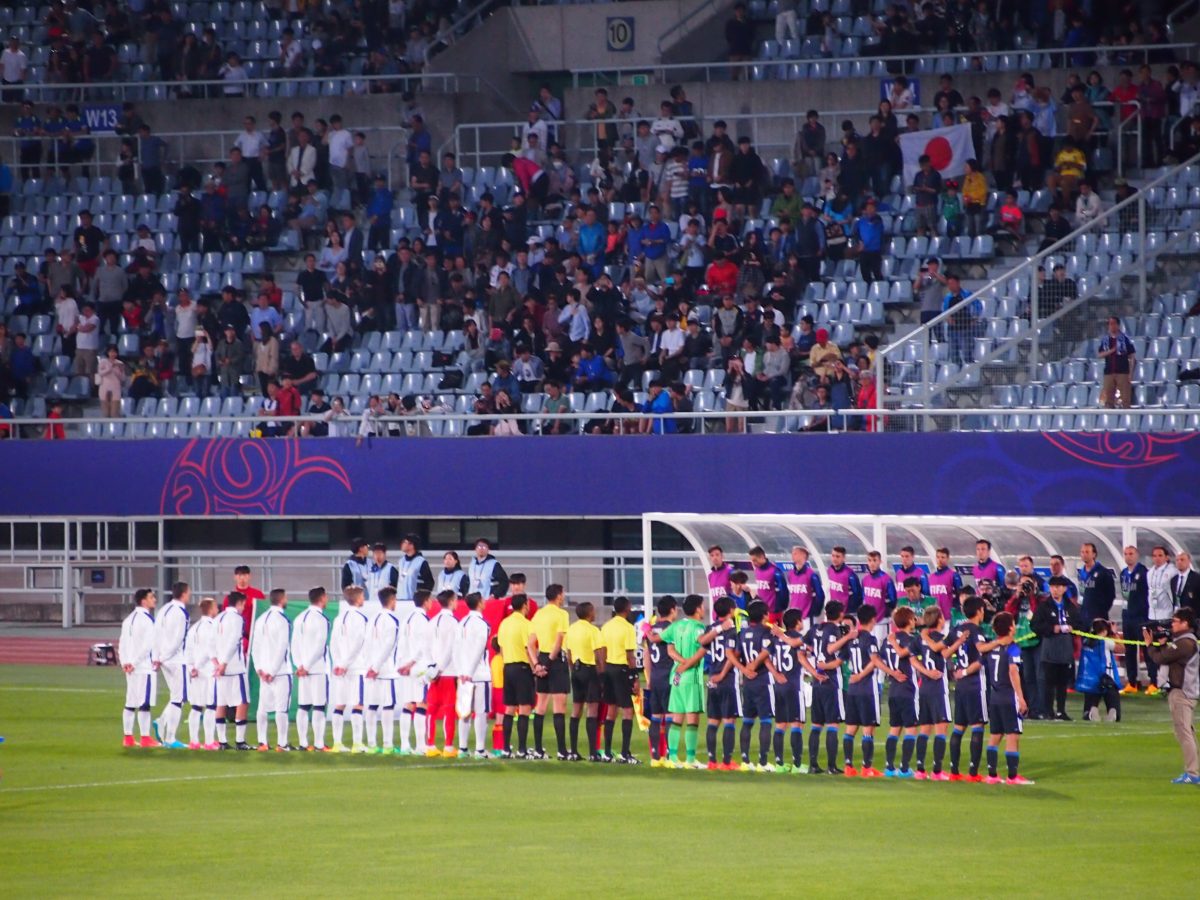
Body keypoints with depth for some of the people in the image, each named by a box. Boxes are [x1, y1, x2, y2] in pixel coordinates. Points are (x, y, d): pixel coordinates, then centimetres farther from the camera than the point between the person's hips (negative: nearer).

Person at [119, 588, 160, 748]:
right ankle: (145, 738, -5)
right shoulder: (146, 619, -12)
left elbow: (122, 643, 15)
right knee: (144, 703, -6)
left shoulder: (128, 619, 15)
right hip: (145, 667, -9)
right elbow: (147, 645, -18)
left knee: (131, 703, 11)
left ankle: (128, 737, 13)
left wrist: (125, 662, 10)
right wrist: (134, 663, -14)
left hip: (131, 668, 9)